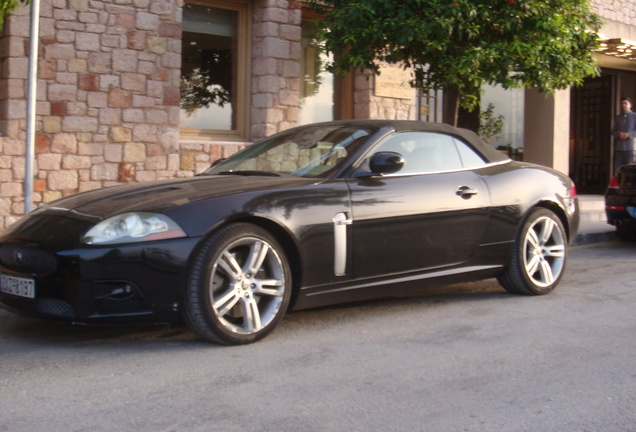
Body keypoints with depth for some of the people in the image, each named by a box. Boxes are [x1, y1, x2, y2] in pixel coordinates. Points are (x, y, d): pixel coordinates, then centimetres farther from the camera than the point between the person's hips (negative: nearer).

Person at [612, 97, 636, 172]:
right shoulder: (617, 118, 18)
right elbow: (613, 131, 16)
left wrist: (628, 135, -17)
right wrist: (618, 134, -6)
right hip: (619, 147, 4)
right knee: (617, 169, 2)